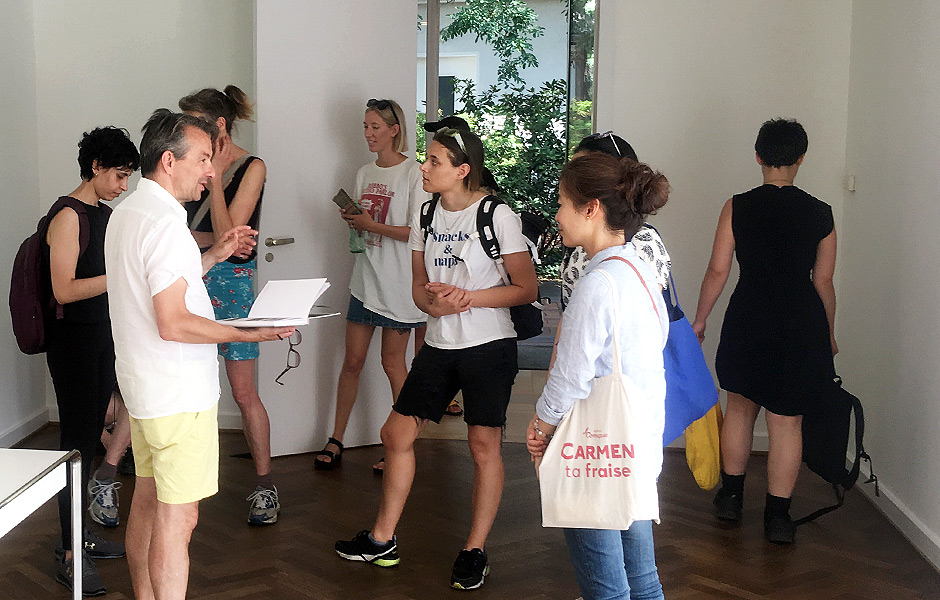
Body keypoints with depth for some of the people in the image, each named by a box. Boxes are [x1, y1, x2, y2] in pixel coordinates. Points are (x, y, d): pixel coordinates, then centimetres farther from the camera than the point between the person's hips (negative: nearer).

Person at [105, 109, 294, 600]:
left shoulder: (125, 212, 11)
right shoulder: (164, 223, -21)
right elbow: (174, 324, -26)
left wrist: (213, 256, 15)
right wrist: (249, 334, -20)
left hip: (142, 387, 10)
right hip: (178, 393, -10)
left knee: (147, 500, 18)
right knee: (178, 516, -5)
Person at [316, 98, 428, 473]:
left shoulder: (413, 173, -10)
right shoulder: (365, 173, 12)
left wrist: (372, 225, -17)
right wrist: (352, 220, -3)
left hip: (399, 283, -6)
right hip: (366, 278, 6)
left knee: (393, 363, 1)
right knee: (352, 361, 7)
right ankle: (336, 440, 15)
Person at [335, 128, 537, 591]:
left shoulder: (497, 216, -11)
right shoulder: (424, 218, 6)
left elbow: (527, 289, -9)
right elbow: (419, 287, 12)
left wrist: (467, 298, -19)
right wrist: (434, 304, -12)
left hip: (489, 346, -6)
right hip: (439, 345, 6)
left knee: (483, 444, -1)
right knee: (397, 433, 6)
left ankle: (475, 551, 14)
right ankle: (382, 540, 21)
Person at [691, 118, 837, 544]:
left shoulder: (736, 208, -5)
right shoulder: (820, 214, -3)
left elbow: (717, 272, -4)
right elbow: (823, 281, 2)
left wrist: (699, 319, 10)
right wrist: (828, 334, 15)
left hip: (748, 320, 1)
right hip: (801, 322, 0)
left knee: (740, 406, 19)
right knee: (786, 421, 6)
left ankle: (731, 495, 29)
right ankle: (778, 516, 10)